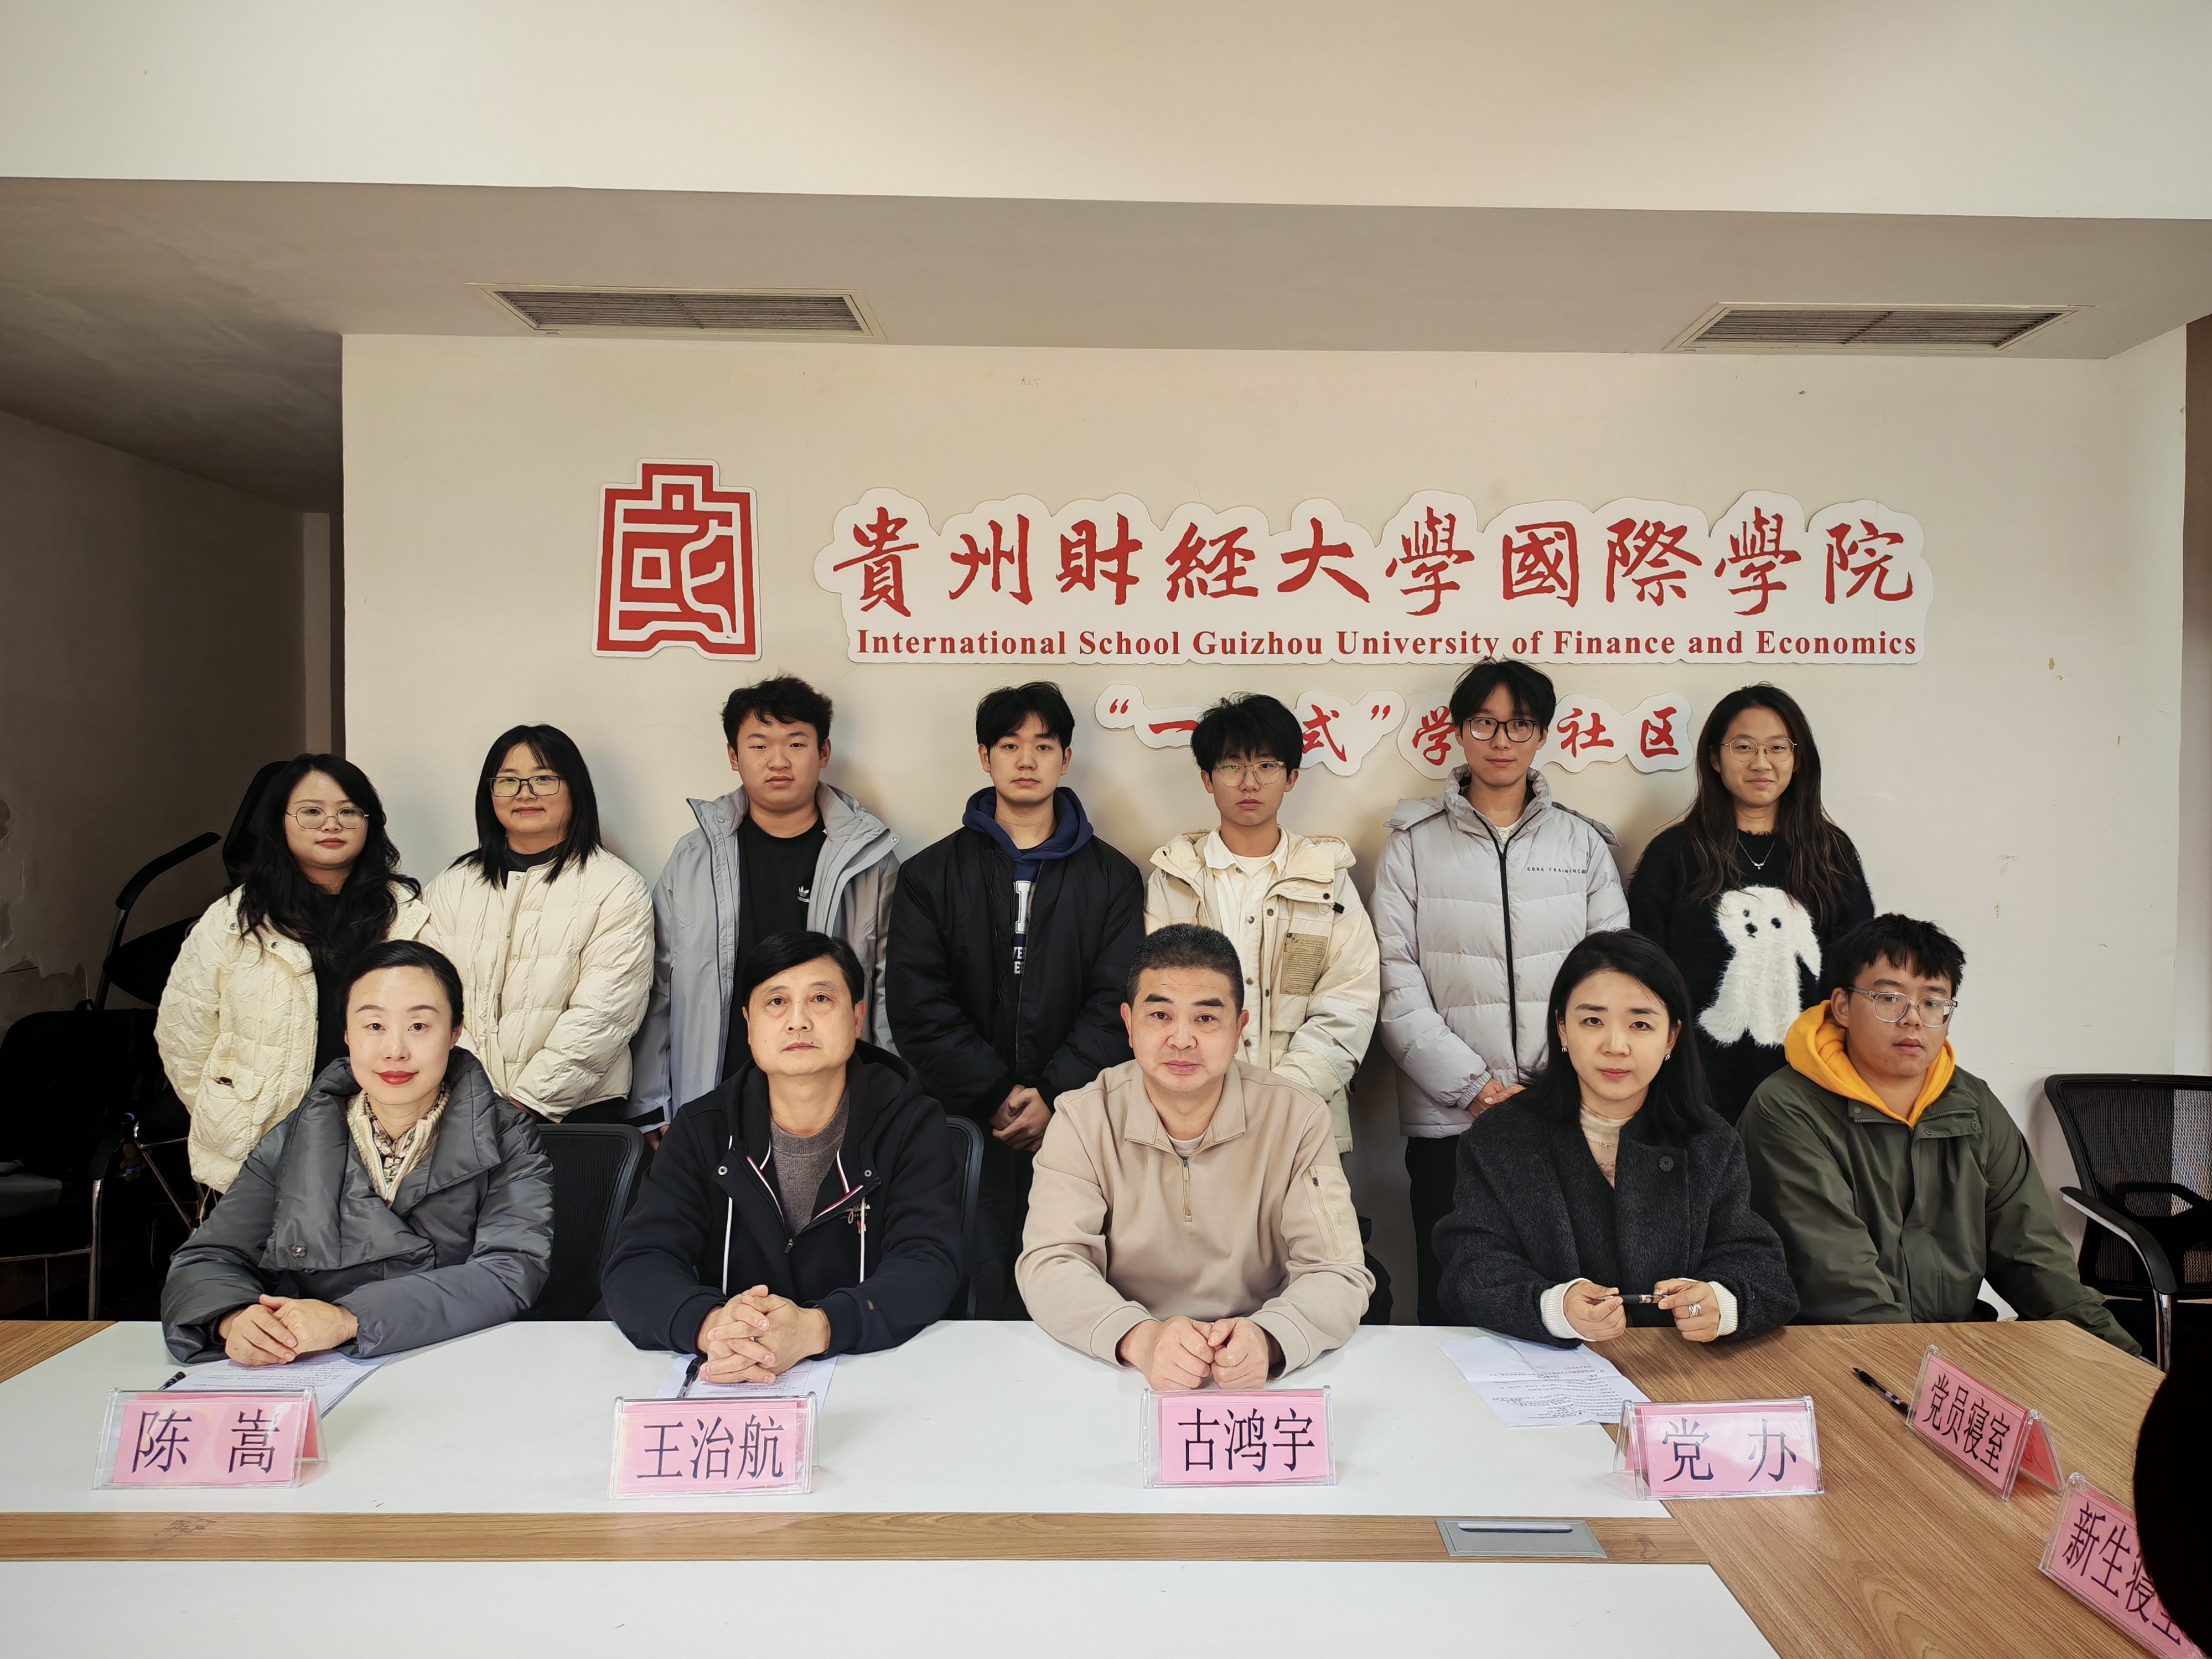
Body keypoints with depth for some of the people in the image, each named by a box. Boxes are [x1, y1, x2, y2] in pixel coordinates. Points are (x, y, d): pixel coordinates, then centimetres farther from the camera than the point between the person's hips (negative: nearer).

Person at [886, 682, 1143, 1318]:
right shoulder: (934, 873, 7)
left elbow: (1116, 1003, -1)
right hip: (966, 1127, 0)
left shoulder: (1111, 876, 8)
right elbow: (917, 1005, -2)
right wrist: (996, 1095, -10)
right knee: (978, 1298, 4)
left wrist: (1055, 1095, -12)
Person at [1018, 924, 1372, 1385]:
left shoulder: (1298, 1118, -4)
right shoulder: (1081, 1120, -3)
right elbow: (1049, 1265, -10)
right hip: (1119, 1382, 0)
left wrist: (1267, 1339, -30)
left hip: (1260, 1389, 0)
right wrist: (1140, 1338, -30)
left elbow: (1338, 1275, -8)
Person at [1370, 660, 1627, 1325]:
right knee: (1451, 1310, 4)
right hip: (1448, 1121, -1)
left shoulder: (1584, 842, 12)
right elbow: (1396, 982, -2)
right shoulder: (1415, 843, 6)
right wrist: (1475, 1087, -10)